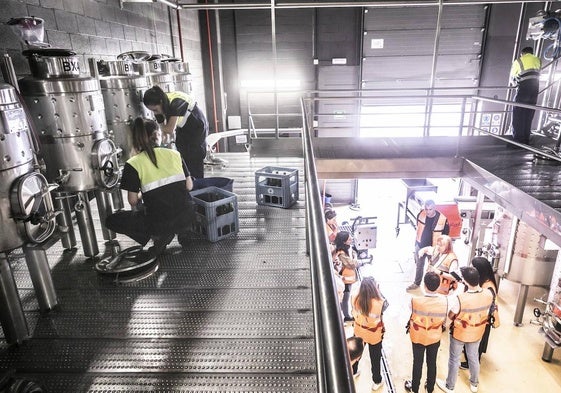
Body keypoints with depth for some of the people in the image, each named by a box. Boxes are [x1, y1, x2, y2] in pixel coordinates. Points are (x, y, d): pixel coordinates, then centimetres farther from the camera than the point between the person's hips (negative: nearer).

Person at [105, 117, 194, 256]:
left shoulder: (133, 164, -9)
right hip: (186, 217, 5)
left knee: (111, 220, 17)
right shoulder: (174, 154, 1)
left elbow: (133, 200, -5)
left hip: (160, 222, -4)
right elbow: (189, 186, 4)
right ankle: (169, 233, 11)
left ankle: (157, 236, 2)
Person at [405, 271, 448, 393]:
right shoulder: (444, 300, -22)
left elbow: (410, 318, -13)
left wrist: (409, 327, 8)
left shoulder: (415, 300, -30)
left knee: (417, 363, 19)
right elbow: (444, 320, -5)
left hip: (418, 337, -2)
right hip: (435, 337, 2)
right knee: (432, 363, 23)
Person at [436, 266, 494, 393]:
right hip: (477, 333, 4)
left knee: (454, 360, 19)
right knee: (473, 357, 29)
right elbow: (486, 312, -4)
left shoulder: (459, 299, -37)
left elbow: (450, 316, -17)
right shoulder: (489, 294, -23)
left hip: (459, 333, -4)